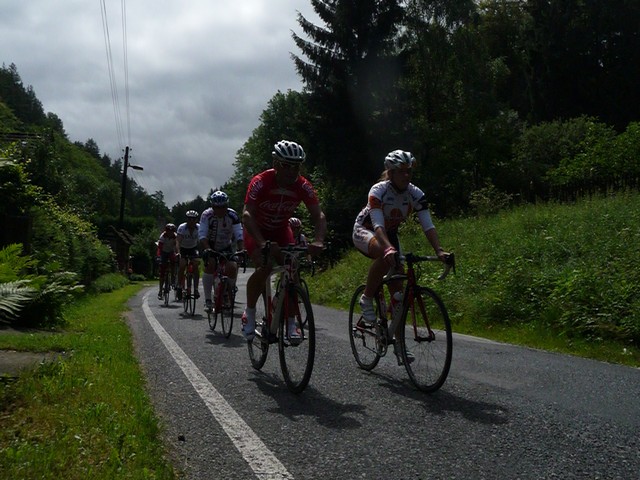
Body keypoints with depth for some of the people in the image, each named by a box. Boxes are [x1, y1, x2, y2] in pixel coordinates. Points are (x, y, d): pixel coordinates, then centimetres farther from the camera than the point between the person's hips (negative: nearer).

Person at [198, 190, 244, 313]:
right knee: (210, 264, -27)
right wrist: (207, 249, -46)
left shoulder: (233, 215, -20)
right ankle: (207, 300, -21)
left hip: (226, 247, 1)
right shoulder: (207, 215, -22)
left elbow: (239, 235, -25)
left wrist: (241, 250, -42)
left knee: (232, 267, -20)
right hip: (211, 247, -1)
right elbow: (202, 235, -30)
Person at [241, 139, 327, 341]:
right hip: (257, 232, -3)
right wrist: (262, 243, -52)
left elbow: (318, 215, -21)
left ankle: (291, 322, -3)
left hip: (281, 231, 3)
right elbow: (247, 214, -38)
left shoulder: (303, 186, -19)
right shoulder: (260, 182, -29)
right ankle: (249, 313, -7)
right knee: (264, 268, -28)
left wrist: (318, 241, -41)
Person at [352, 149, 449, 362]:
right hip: (365, 231, -5)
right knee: (385, 256, -40)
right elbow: (378, 225, -40)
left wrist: (439, 250, -39)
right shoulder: (378, 191, -29)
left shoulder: (416, 194, -17)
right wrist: (389, 248, -58)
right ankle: (366, 299, -19)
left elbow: (428, 225, -23)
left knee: (398, 288, -4)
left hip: (390, 234, 5)